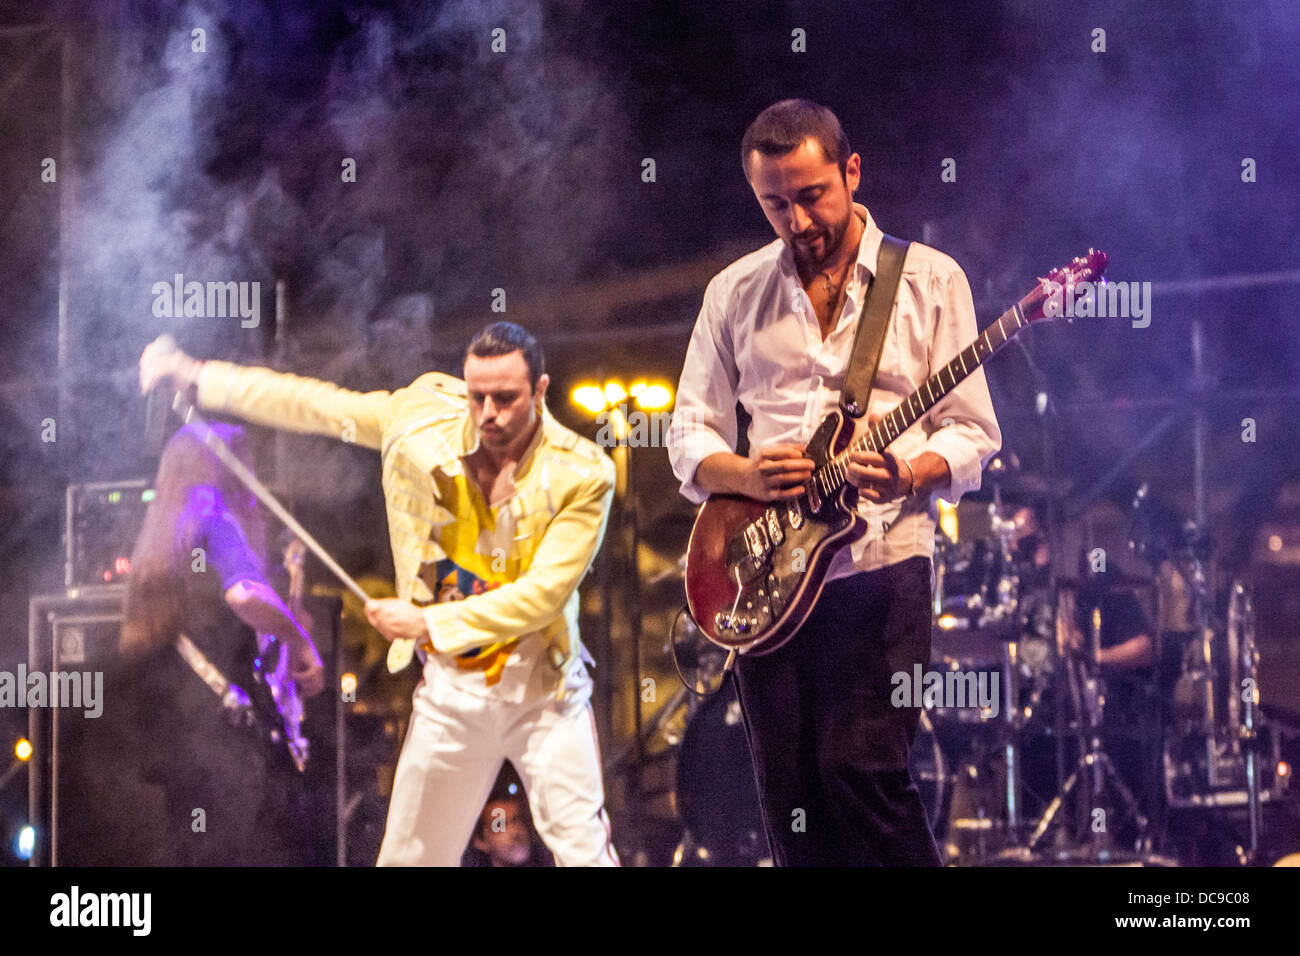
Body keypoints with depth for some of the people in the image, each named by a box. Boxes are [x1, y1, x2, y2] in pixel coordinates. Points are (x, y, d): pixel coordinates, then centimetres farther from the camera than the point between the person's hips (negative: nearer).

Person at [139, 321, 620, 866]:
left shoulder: (582, 474, -15)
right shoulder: (426, 419, -4)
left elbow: (542, 594, -19)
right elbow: (309, 404, 6)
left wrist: (428, 623, -19)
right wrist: (196, 377, 9)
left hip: (541, 688, -3)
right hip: (450, 689, 3)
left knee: (583, 851, -12)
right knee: (410, 857, 10)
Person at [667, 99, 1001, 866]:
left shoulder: (930, 280, 4)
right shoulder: (735, 294, 12)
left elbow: (973, 432, 3)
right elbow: (690, 433, 13)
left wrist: (907, 474, -18)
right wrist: (745, 474, -9)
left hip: (881, 563, -3)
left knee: (863, 768, -15)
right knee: (791, 795, 2)